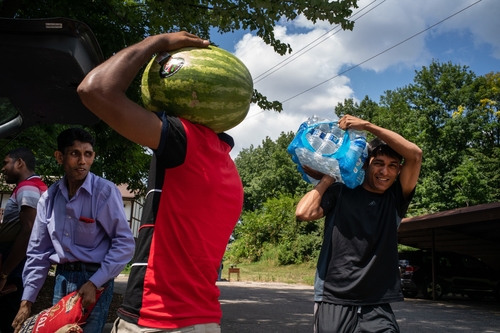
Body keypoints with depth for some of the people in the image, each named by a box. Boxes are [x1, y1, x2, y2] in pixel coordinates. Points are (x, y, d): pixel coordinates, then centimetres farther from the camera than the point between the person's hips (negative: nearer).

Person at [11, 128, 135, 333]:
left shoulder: (105, 191, -12)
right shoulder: (49, 197, 5)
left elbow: (124, 243, -12)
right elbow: (38, 250, 9)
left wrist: (95, 283, -16)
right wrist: (27, 300, 7)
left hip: (95, 279, -5)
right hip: (62, 278, 5)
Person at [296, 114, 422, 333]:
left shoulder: (395, 199, 6)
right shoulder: (340, 193, 1)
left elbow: (415, 154, -6)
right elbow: (303, 213, -14)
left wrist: (367, 125, -10)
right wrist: (327, 178, -2)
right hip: (333, 301, -1)